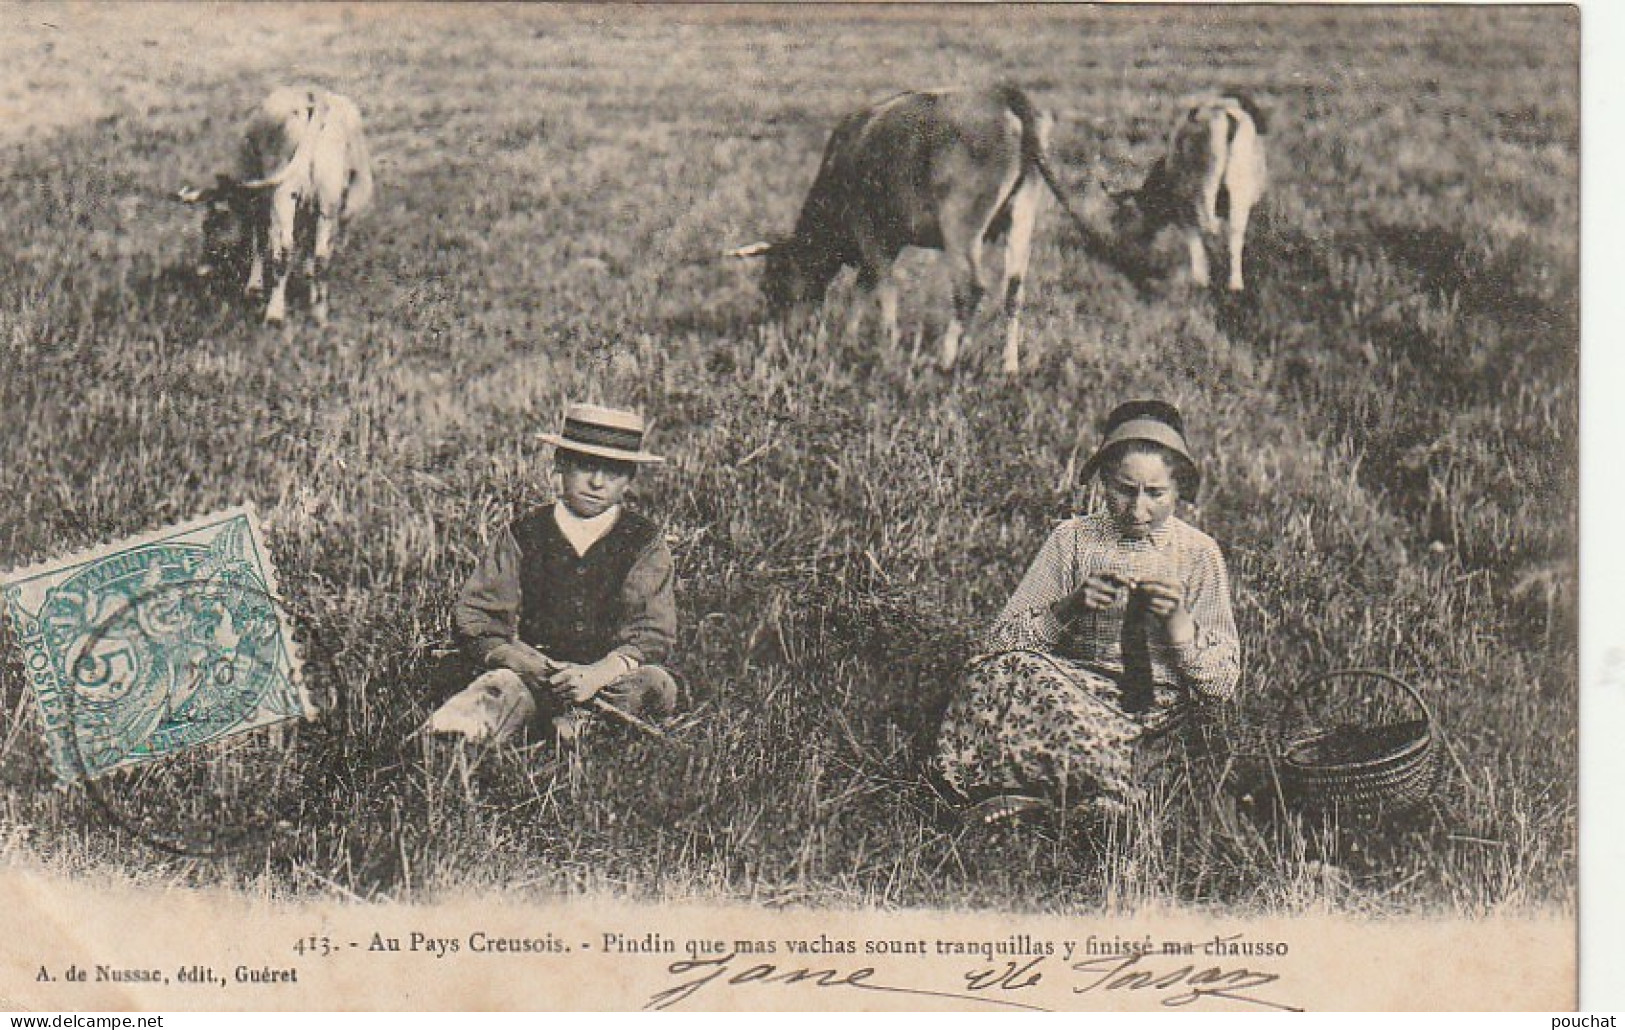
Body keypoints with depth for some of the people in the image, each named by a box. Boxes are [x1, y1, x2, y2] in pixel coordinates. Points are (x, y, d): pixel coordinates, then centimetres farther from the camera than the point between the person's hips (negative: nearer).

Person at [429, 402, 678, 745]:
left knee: (656, 683, -31)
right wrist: (525, 661, -18)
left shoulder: (645, 543, 5)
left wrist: (598, 674, -24)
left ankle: (578, 716, -39)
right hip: (536, 669, 0)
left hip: (612, 676, 0)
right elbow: (473, 613, 2)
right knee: (502, 684, -33)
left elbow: (652, 634, -4)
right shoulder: (521, 537, 8)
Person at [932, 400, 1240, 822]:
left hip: (1156, 704, -3)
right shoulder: (1073, 538, 7)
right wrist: (1070, 606, -18)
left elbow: (1224, 683, 1)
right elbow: (1002, 639, 0)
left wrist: (1176, 620, -17)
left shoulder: (1198, 553, 5)